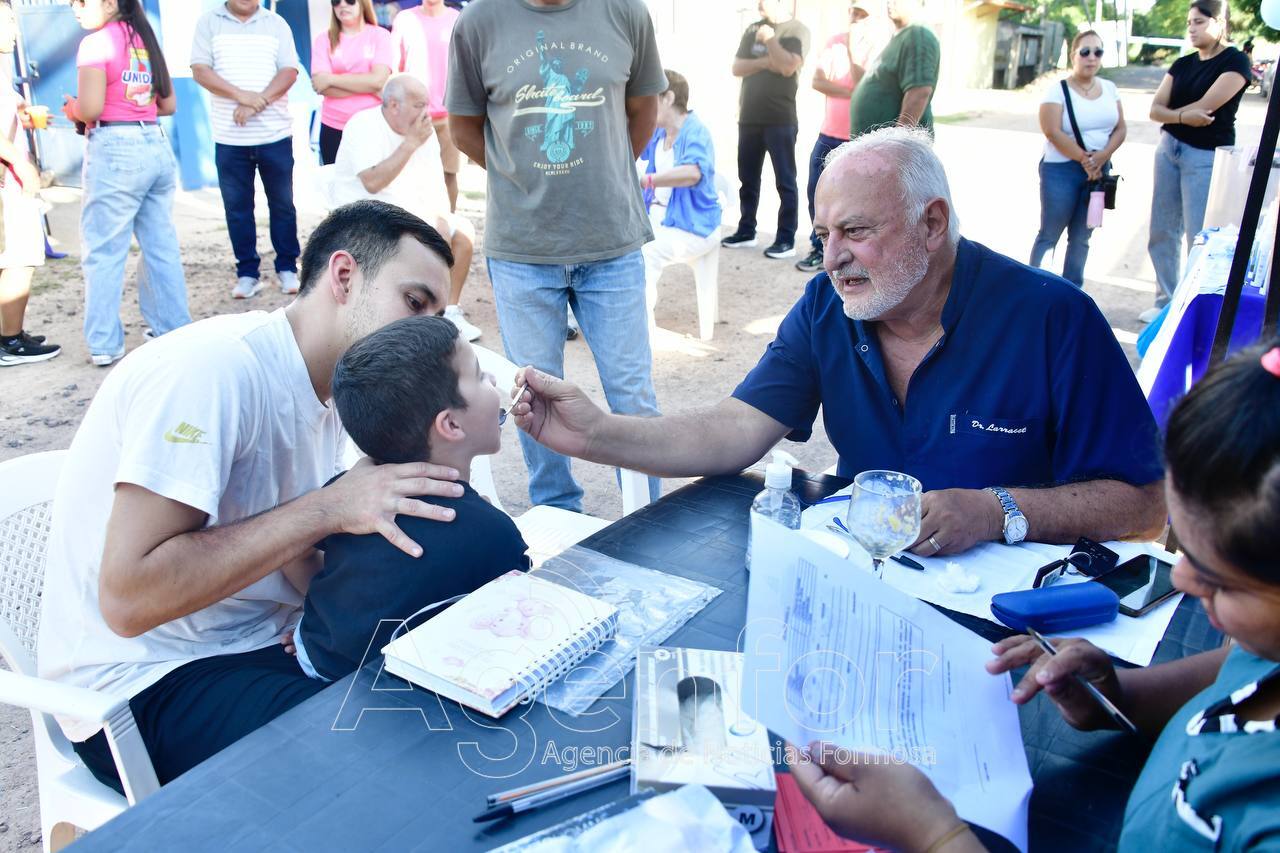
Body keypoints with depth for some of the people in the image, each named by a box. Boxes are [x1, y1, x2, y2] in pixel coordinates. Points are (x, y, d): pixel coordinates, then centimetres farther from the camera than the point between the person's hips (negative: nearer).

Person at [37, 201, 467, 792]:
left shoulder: (322, 399, 7)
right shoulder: (215, 366, -22)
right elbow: (128, 597, -27)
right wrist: (328, 508, -28)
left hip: (261, 648, 8)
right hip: (143, 682, -8)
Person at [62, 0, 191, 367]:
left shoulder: (95, 43, -10)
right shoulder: (145, 39, 11)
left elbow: (90, 108, -17)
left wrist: (72, 111, 3)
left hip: (114, 152, -7)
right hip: (156, 146, 7)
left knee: (103, 252, 2)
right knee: (161, 246, 12)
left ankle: (105, 345, 5)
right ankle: (174, 330, 19)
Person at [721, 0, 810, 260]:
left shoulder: (797, 30, -3)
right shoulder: (753, 30, 14)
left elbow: (788, 67, -18)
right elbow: (737, 67, 6)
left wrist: (769, 38, -10)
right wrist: (763, 63, -9)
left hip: (780, 120, -6)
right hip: (749, 117, 6)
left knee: (784, 180, -4)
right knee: (747, 178, 10)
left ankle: (786, 240, -2)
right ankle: (746, 232, 20)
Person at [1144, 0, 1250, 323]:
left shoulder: (1235, 61, -6)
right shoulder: (1182, 65, 11)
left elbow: (1205, 106, -16)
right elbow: (1155, 109, 1)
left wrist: (1170, 114, -1)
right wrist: (1182, 117, -18)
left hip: (1207, 156, -6)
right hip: (1169, 149, 7)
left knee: (1200, 237, -7)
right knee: (1162, 231, 8)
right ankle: (1167, 302, 18)